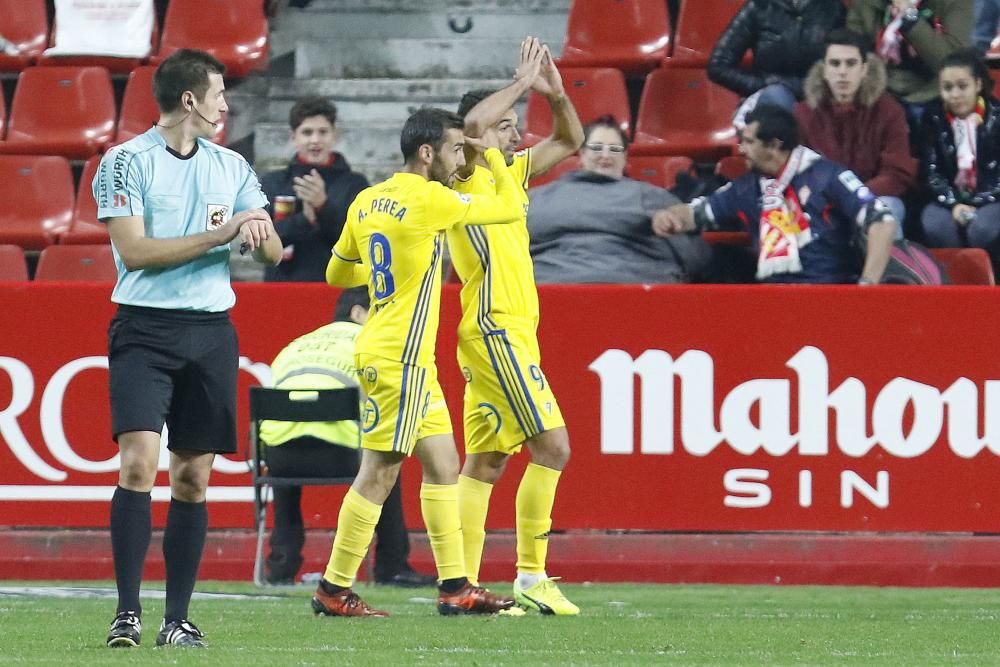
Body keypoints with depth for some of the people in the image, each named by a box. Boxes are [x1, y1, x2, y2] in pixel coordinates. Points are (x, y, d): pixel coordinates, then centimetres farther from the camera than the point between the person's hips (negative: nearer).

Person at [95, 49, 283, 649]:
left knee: (193, 478, 4)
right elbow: (134, 250, -11)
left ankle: (177, 618, 9)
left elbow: (272, 252, 14)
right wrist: (218, 234, -14)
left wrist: (256, 229, -10)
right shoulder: (126, 162, -3)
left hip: (211, 331, 5)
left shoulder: (232, 166, 13)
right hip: (145, 330, -5)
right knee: (139, 463, -16)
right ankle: (128, 613, -14)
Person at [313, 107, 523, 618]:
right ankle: (334, 590, -1)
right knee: (379, 472, -5)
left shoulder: (368, 202, 9)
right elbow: (510, 207, -5)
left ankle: (455, 587, 12)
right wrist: (493, 153, 8)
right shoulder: (429, 200, -15)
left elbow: (337, 273, 20)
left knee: (443, 463, 11)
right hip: (400, 359, -9)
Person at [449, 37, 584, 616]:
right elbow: (474, 121, -28)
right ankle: (531, 578, -11)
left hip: (511, 333, 9)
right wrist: (523, 82, -18)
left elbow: (570, 141, 24)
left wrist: (557, 94, 6)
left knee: (486, 460, 6)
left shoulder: (510, 173, 17)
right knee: (552, 445, -12)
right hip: (497, 330, -9)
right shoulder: (468, 176, -7)